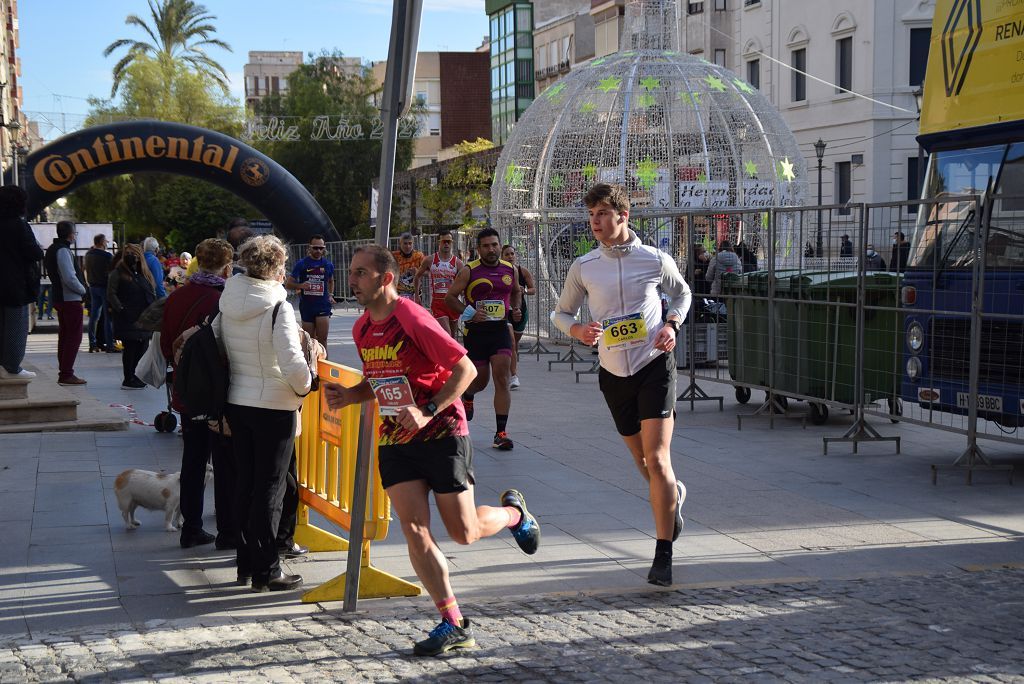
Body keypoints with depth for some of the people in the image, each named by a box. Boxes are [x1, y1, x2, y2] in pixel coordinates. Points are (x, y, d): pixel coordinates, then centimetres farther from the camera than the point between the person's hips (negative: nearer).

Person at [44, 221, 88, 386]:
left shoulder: (52, 249, 14)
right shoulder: (63, 250, -17)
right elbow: (70, 278, -24)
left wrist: (80, 288, 14)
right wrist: (82, 289, -8)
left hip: (60, 298, 10)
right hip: (71, 299, -10)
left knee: (65, 336, 15)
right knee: (74, 337, -7)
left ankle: (64, 373, 18)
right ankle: (67, 374, -8)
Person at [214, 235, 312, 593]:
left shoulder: (227, 303, 2)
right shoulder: (278, 307, -18)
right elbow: (292, 362, -25)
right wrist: (303, 387, -6)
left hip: (236, 403, 6)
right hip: (274, 406, -6)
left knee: (245, 482, 16)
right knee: (270, 488, 2)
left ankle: (245, 563, 23)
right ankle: (265, 571, 6)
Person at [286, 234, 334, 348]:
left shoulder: (328, 264, 7)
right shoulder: (301, 264, -1)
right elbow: (288, 284, 0)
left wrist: (330, 295, 12)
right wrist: (300, 286, -20)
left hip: (323, 306, 0)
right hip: (306, 306, 0)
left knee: (322, 340, -11)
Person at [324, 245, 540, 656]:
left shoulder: (413, 319, -17)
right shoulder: (362, 329, 6)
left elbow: (465, 369, -17)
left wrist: (428, 413, -26)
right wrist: (348, 396, 1)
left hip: (442, 435, -6)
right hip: (394, 440, 6)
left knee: (464, 533, -1)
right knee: (414, 530, -8)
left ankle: (513, 512, 34)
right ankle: (454, 625, -2)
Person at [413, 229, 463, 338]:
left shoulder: (457, 262, 2)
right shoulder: (430, 260, 1)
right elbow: (417, 276, 15)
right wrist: (416, 295, 12)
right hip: (437, 302, -2)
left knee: (452, 337, 11)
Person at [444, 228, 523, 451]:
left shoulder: (510, 269, 7)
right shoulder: (469, 271, -6)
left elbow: (516, 292, 26)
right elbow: (450, 297, -4)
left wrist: (516, 309, 7)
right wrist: (468, 313, -19)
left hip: (500, 329, 2)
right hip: (476, 331, -2)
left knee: (502, 380, -10)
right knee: (481, 380, 7)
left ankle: (501, 433, -8)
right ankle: (466, 394, 47)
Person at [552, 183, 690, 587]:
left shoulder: (656, 260, -3)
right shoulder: (583, 267, 1)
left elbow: (682, 294, 16)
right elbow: (561, 313, 12)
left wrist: (672, 325, -3)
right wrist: (577, 330, -11)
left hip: (655, 366, -3)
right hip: (613, 374, 3)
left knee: (657, 460, -14)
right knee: (644, 463, 13)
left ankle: (663, 556, -10)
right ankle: (676, 494, 49)